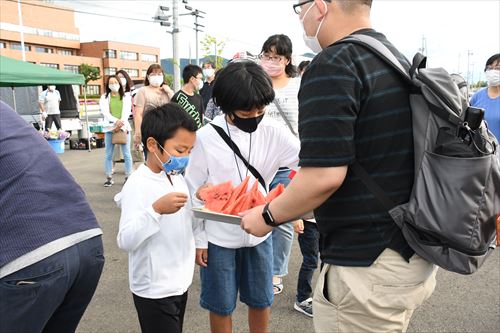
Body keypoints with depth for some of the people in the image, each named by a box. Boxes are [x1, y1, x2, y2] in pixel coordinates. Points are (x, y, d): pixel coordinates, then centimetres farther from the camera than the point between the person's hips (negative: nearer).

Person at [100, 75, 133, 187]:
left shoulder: (126, 96, 11)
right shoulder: (104, 97, 10)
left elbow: (127, 112, 1)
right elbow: (105, 112, -2)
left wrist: (122, 125, -12)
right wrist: (116, 121, -18)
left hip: (124, 127, 0)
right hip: (110, 128, 1)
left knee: (127, 153, -2)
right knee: (108, 155, 2)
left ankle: (128, 176, 5)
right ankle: (109, 178, 9)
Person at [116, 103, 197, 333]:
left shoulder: (178, 178, 4)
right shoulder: (138, 185, -20)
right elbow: (126, 241, -26)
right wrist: (156, 209, -36)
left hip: (180, 283, 8)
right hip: (154, 291, -8)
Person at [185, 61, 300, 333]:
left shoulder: (272, 131, -8)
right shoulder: (206, 138, -13)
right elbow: (195, 193, -6)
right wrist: (198, 239, -2)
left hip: (259, 232, 2)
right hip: (218, 236, -2)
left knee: (260, 301, 19)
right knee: (221, 305, 14)